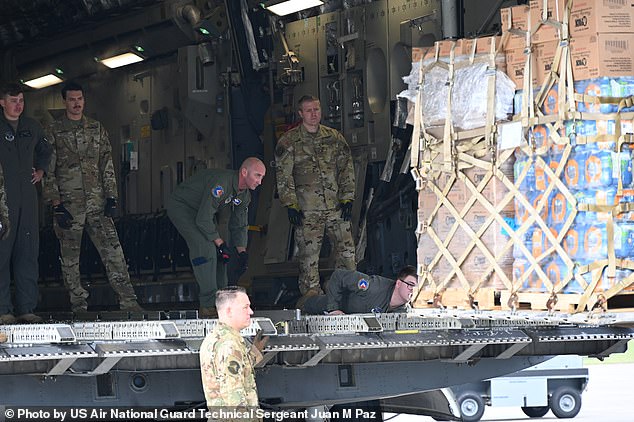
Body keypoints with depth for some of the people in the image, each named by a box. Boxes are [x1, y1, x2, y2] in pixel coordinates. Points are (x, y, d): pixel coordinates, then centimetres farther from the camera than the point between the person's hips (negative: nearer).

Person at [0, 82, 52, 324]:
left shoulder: (32, 127, 15)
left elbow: (45, 150, 34)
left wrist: (41, 170, 19)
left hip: (27, 198, 5)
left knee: (28, 252, 5)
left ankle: (26, 308, 9)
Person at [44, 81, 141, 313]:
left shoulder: (97, 129, 13)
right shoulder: (53, 132, 3)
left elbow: (108, 165, 13)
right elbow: (48, 171, -1)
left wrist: (111, 197, 3)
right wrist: (57, 205, -9)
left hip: (97, 203, 2)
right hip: (68, 205, -2)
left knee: (113, 250, -7)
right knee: (70, 257, 2)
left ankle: (128, 301, -9)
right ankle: (79, 306, 10)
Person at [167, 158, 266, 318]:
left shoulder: (244, 195, -4)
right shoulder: (221, 183, -34)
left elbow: (239, 226, 6)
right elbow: (203, 219, -33)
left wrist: (242, 252, -8)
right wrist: (220, 243, -26)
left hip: (204, 211, 10)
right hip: (181, 207, -10)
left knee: (219, 254, 1)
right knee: (206, 249, -22)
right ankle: (207, 306, -22)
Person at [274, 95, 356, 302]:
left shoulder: (334, 138, 10)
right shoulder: (288, 142, 1)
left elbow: (346, 169, 12)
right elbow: (283, 176, 0)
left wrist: (347, 199, 4)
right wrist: (291, 205, -7)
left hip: (336, 205, 3)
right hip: (307, 208, -3)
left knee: (346, 246, 1)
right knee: (308, 250, -1)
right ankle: (311, 291, 9)